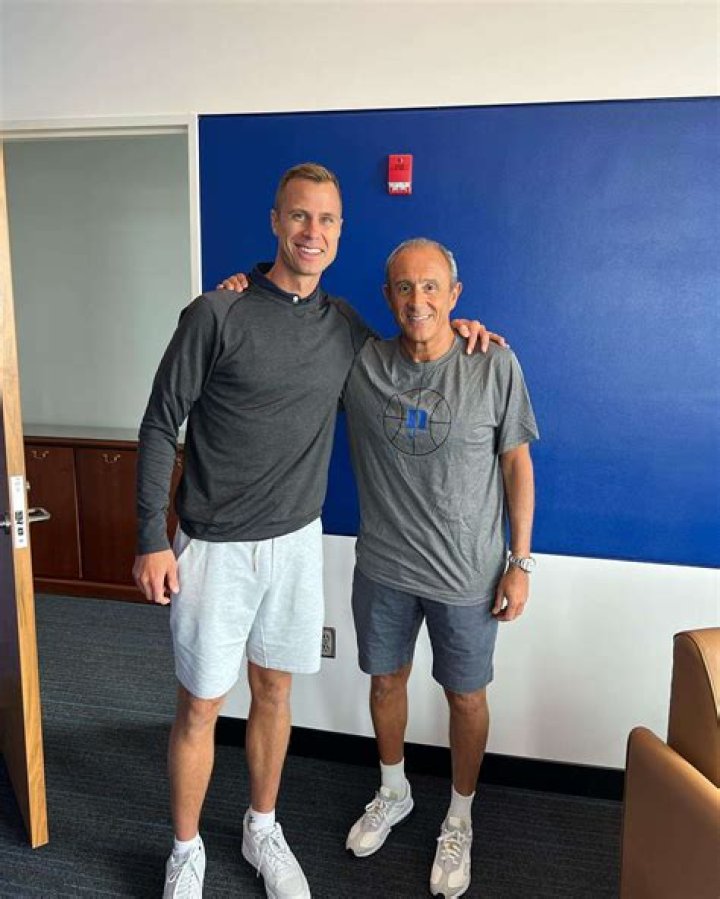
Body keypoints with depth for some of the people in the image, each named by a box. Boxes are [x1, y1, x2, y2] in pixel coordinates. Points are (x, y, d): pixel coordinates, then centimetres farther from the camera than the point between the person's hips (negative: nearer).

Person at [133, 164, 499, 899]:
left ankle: (262, 831, 40)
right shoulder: (216, 315, -12)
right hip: (214, 549, -4)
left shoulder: (344, 326, 3)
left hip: (297, 542, 4)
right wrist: (152, 542, -11)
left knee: (273, 692, 18)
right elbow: (160, 427, -8)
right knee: (200, 707, 9)